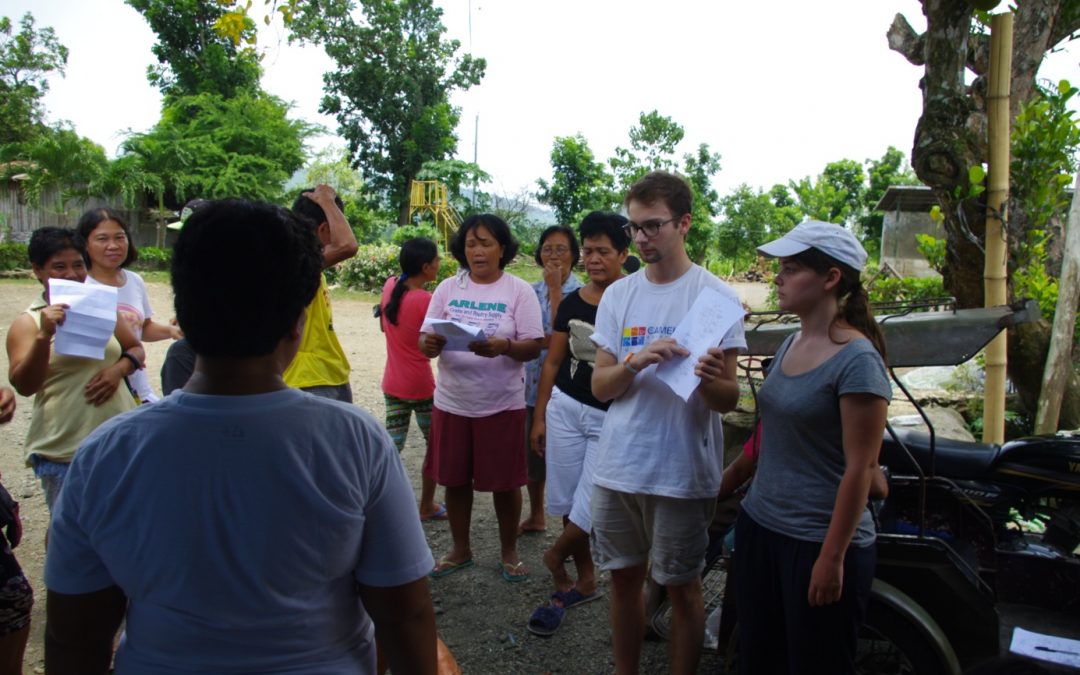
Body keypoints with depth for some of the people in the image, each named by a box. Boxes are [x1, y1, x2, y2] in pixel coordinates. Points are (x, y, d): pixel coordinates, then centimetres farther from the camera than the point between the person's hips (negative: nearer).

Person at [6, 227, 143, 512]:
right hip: (63, 452, -3)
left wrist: (119, 369, -7)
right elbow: (24, 386, -13)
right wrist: (44, 335, -27)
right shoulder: (27, 323, -3)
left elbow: (136, 350, 15)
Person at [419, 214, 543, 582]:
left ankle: (509, 552, 28)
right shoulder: (448, 288, 4)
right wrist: (430, 343, -22)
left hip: (502, 403, -3)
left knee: (504, 483, 7)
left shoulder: (519, 291, -4)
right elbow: (425, 340, 2)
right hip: (452, 402, 3)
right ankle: (460, 549, 32)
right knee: (454, 480, 12)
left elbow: (533, 346, -9)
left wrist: (503, 347, -29)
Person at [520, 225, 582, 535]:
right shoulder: (533, 291, 9)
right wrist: (548, 338, -6)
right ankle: (536, 515, 34)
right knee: (532, 449, 15)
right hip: (533, 381, 6)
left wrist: (555, 289, -17)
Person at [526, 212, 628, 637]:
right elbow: (553, 362, 10)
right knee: (569, 503, 11)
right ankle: (584, 582, 29)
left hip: (612, 418, -4)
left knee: (589, 506, -1)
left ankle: (556, 558, 29)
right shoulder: (571, 303, 5)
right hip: (565, 408, 5)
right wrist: (538, 417, 10)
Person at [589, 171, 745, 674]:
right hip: (618, 465, 4)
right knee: (623, 577, 16)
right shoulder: (618, 294, 5)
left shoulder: (716, 295, -7)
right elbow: (600, 387, 1)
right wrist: (635, 362, -19)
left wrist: (711, 381, -32)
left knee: (682, 586, 10)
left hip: (682, 472, -4)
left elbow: (728, 401, -9)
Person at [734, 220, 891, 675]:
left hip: (818, 541, -7)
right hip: (759, 526, 8)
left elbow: (860, 468, -17)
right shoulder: (790, 345, 7)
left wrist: (832, 558, -17)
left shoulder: (857, 360, -17)